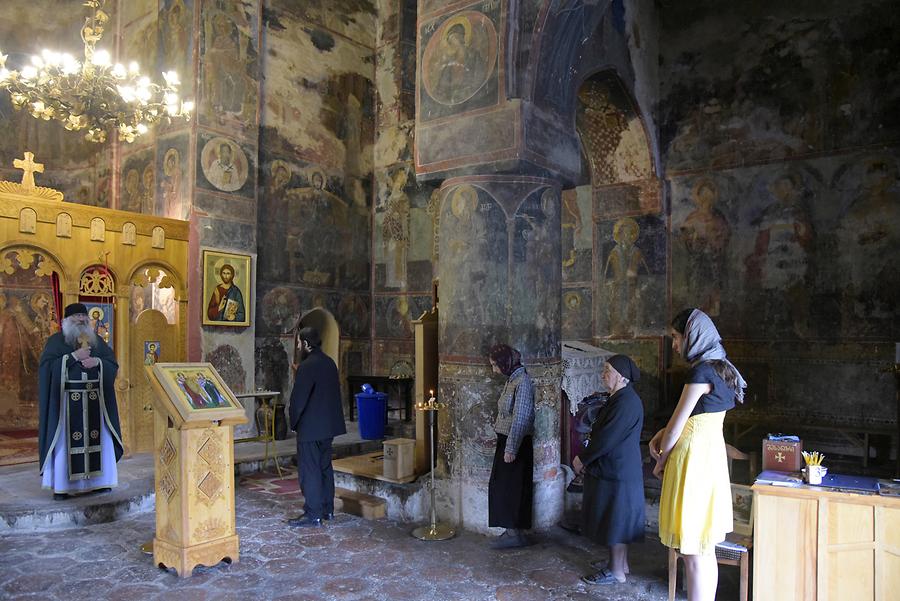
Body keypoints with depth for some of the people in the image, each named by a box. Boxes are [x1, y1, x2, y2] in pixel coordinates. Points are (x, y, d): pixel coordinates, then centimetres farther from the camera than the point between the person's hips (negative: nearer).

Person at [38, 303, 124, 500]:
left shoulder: (97, 341, 14)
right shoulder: (56, 341, 4)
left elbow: (113, 365, 9)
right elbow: (47, 365, -9)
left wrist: (97, 362, -11)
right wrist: (73, 356, -16)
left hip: (94, 400, 3)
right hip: (67, 400, -3)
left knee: (97, 438, 3)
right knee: (66, 440, -4)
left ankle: (98, 480, 12)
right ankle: (60, 486, 2)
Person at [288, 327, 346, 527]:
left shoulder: (306, 366, -18)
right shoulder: (330, 363, 8)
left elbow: (298, 398, -16)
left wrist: (294, 422, -1)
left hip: (310, 427, -8)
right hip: (329, 425, 9)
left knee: (310, 471, -1)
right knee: (325, 467, 16)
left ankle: (313, 514, 4)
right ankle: (327, 509, 24)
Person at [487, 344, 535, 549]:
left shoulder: (522, 382, -18)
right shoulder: (512, 380, 10)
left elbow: (520, 418, -21)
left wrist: (510, 448, -20)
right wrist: (503, 444, 15)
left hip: (516, 443, -9)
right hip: (506, 441, 9)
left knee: (510, 487, -1)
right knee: (507, 487, 13)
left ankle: (514, 533, 9)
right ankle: (514, 531, 22)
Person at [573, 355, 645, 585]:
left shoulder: (625, 402, -23)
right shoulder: (620, 398, 10)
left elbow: (606, 439, -23)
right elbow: (603, 434, 16)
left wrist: (582, 460, -13)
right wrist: (587, 458, 11)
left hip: (617, 472, -10)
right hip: (615, 469, 10)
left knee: (615, 521, 1)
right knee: (616, 520, 19)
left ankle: (616, 572, 13)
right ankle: (621, 563, 31)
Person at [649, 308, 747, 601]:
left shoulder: (701, 372, -17)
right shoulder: (720, 368, 12)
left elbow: (677, 424, -13)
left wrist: (660, 461, 0)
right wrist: (661, 434, 8)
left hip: (695, 456, -10)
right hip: (712, 453, 10)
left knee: (694, 551, -2)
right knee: (705, 549, 17)